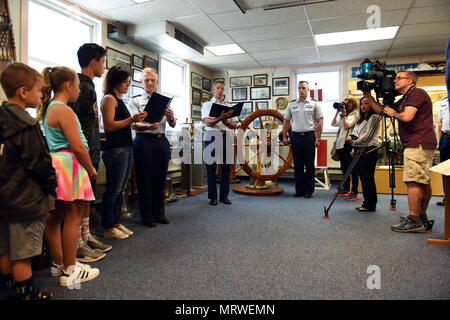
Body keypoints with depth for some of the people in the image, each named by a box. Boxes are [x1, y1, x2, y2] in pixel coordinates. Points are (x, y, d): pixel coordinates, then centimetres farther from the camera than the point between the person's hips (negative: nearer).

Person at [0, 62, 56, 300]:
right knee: (22, 255, 3)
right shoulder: (25, 125, -19)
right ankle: (27, 294, 17)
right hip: (25, 201, -9)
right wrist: (51, 186, -4)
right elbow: (40, 164, -19)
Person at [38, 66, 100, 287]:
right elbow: (78, 147, -20)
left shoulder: (48, 108, 15)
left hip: (56, 165, 10)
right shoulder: (64, 110, -15)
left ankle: (59, 264, 30)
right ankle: (70, 272, 8)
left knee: (55, 217, 15)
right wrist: (91, 169, -6)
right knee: (73, 218, -2)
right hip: (69, 166, -10)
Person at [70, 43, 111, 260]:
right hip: (84, 153, -10)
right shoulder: (83, 87, -14)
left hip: (91, 152, 10)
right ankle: (78, 245, 9)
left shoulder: (87, 86, 16)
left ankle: (86, 236, 28)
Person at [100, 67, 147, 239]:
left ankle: (116, 223, 22)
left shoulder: (119, 99, 20)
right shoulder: (109, 98, -7)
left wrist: (136, 120, 14)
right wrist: (132, 119, -20)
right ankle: (108, 228, 7)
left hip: (126, 147, 10)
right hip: (115, 149, -9)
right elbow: (110, 126, -16)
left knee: (121, 189, 13)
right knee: (113, 190, -3)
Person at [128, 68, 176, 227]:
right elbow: (133, 125, -8)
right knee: (145, 179, 0)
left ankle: (159, 213, 22)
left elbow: (173, 125, 9)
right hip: (144, 141, -4)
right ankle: (146, 216, 13)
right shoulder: (136, 100, 5)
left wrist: (170, 117, -15)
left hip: (162, 141, 4)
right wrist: (148, 126, -28)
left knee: (160, 178, 9)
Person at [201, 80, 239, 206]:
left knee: (226, 167, 2)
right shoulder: (207, 104, 8)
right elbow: (207, 122, -8)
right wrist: (220, 118, -25)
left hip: (226, 136, 3)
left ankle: (224, 195, 12)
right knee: (211, 166, -2)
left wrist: (226, 122, -11)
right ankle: (212, 196, 6)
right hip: (212, 136, -3)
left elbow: (235, 125, 11)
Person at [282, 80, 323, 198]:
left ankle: (309, 190, 10)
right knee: (297, 165, 7)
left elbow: (320, 122, 0)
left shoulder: (314, 104, 3)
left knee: (309, 165, 2)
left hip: (309, 136, -3)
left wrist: (318, 138, -8)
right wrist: (284, 136, 6)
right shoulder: (291, 104, 11)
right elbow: (286, 121, 13)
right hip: (296, 136, 3)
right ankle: (299, 189, 16)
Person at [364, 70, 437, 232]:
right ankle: (422, 216, 22)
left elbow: (407, 117, -21)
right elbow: (381, 110, 24)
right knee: (423, 182, 13)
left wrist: (393, 113, -2)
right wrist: (368, 95, 18)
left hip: (418, 145, -11)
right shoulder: (405, 99, 23)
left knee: (413, 182, -13)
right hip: (421, 145, 11)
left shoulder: (417, 93, -8)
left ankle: (413, 220, -12)